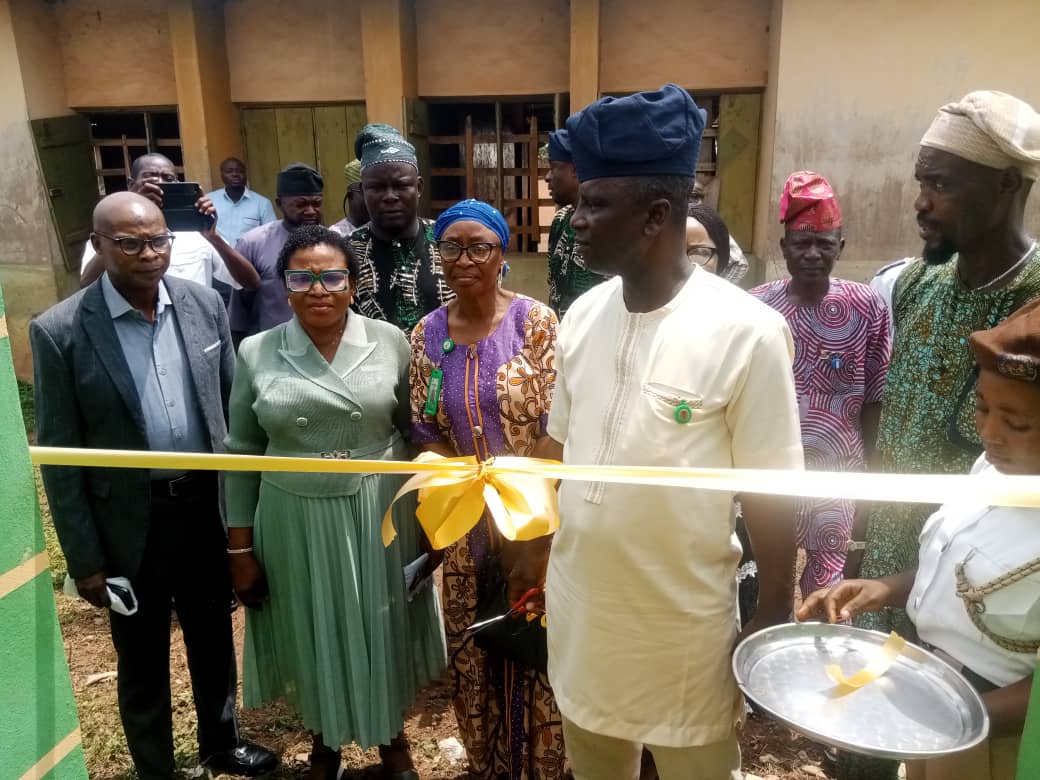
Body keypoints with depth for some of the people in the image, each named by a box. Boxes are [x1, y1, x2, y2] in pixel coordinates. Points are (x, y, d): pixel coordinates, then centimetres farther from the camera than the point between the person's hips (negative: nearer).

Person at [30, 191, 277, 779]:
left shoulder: (205, 304, -4)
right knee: (143, 663, 17)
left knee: (215, 642, 22)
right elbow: (59, 455, -9)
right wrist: (85, 559, -7)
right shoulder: (59, 331, -13)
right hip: (129, 526, -3)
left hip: (207, 510, 3)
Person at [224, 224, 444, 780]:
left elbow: (415, 432, 1)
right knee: (314, 634, 17)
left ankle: (391, 735, 43)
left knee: (383, 628, 16)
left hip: (380, 515, 0)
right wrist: (240, 547, 1)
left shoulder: (390, 342, -6)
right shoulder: (256, 353, -5)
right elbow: (240, 455, 0)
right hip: (296, 521, 1)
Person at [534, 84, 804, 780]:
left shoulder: (745, 331, -20)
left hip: (684, 620, -5)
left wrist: (775, 621, -7)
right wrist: (535, 545, 13)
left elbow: (771, 493, -14)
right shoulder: (583, 315, -3)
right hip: (579, 605, 5)